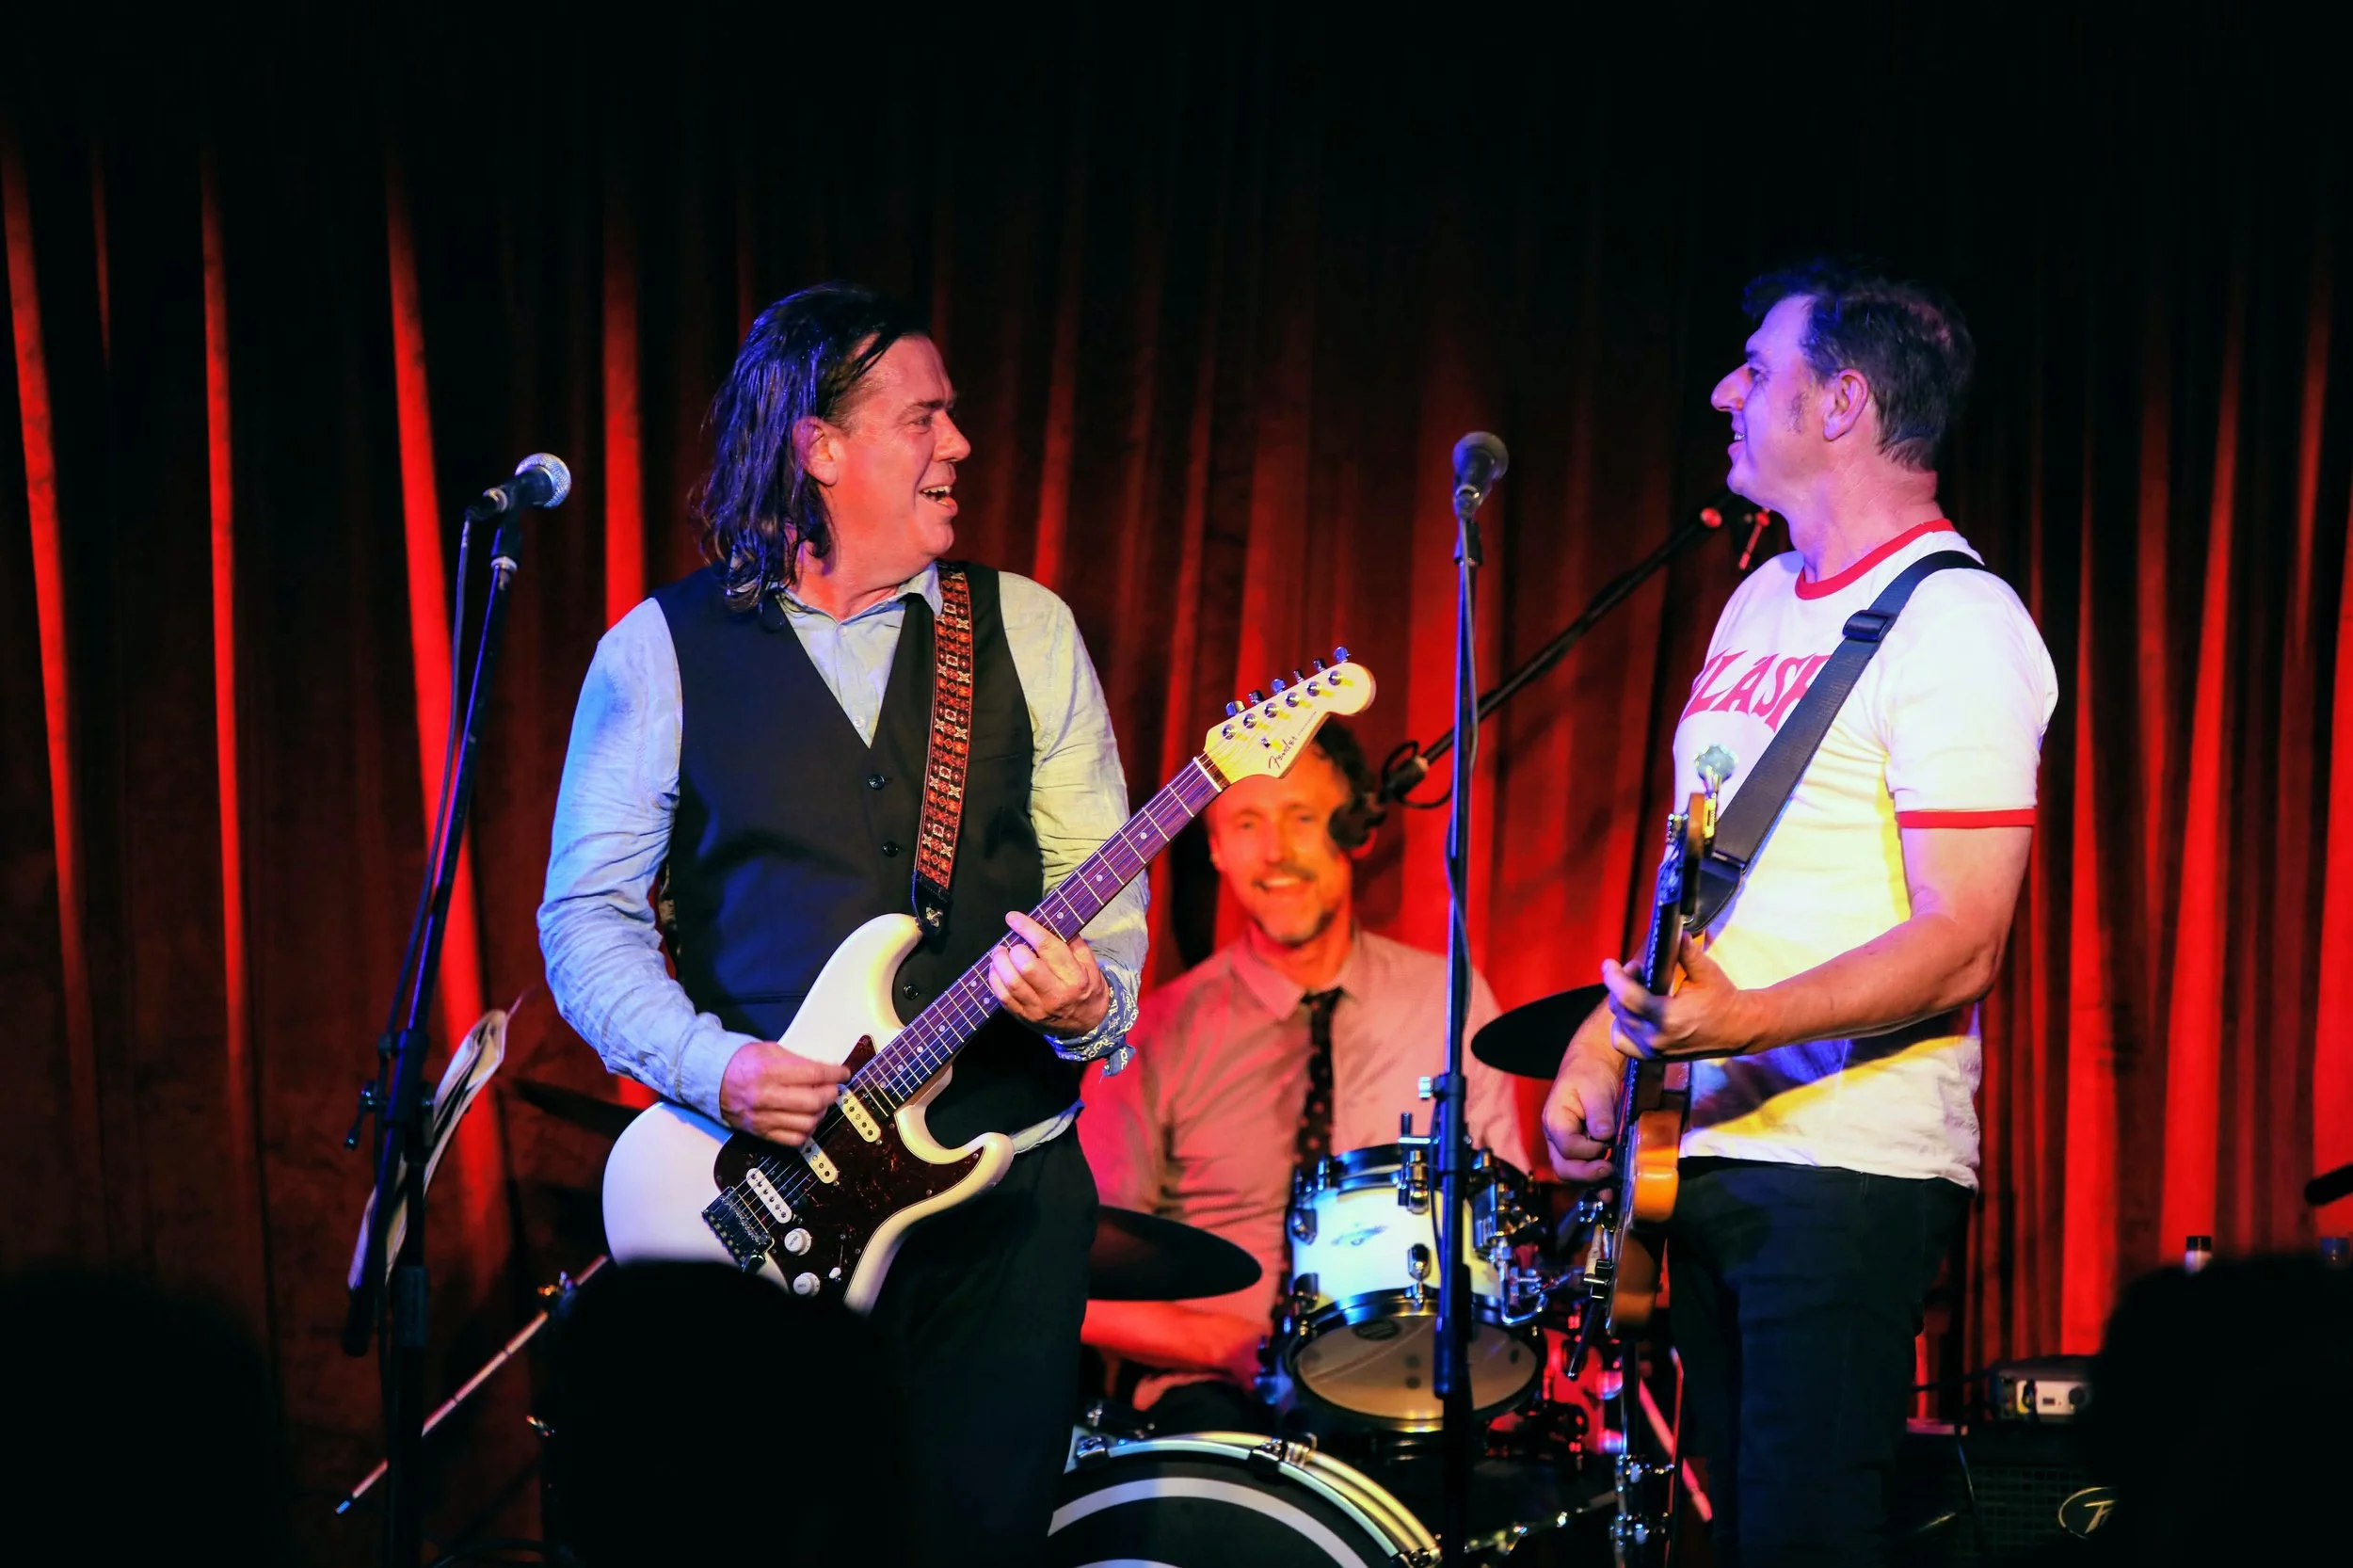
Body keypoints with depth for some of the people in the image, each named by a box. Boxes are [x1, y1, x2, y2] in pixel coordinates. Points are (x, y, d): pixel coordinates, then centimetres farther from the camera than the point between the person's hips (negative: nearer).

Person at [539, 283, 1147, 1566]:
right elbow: (587, 914, 0)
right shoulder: (662, 652, 2)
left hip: (1007, 1185, 2)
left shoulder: (1026, 630, 8)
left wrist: (1089, 1000, -15)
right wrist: (710, 1064, -16)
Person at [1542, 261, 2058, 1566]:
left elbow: (1959, 946, -20)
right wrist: (1607, 1033, 9)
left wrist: (1744, 1022, -32)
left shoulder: (1954, 627, -13)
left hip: (1848, 1163, -9)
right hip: (1708, 1151, 9)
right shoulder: (1761, 603, 15)